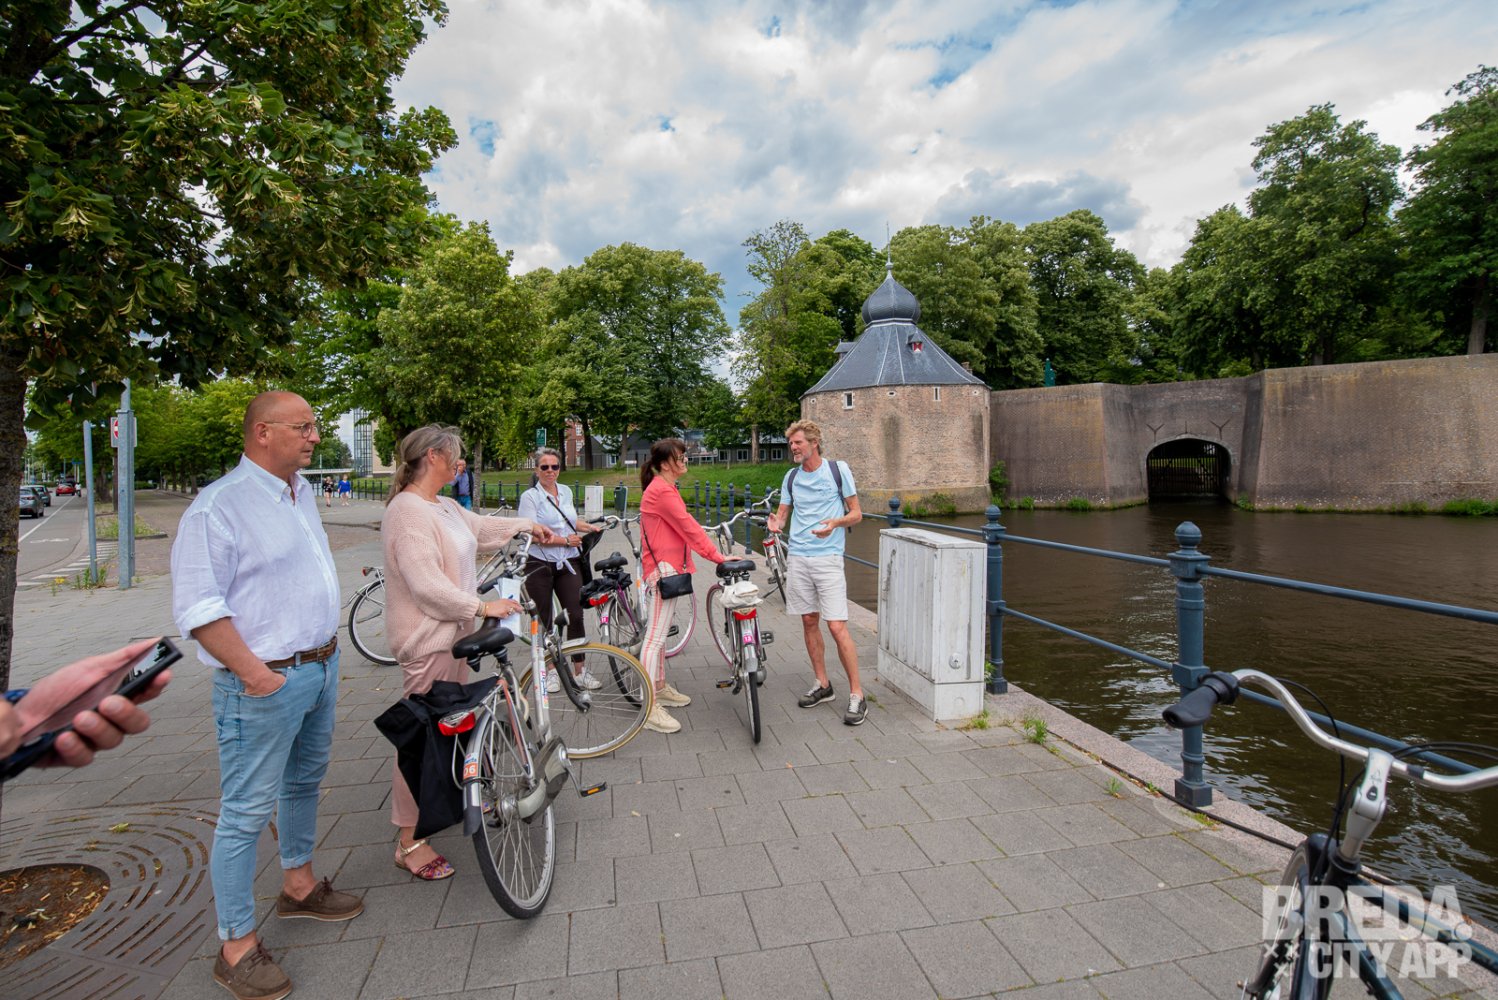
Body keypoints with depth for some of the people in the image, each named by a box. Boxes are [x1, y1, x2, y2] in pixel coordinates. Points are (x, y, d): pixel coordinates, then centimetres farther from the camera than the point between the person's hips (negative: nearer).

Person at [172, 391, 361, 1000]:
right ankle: (237, 948, 18)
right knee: (246, 813, 3)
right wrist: (253, 671, -23)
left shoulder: (303, 492, 10)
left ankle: (299, 886, 42)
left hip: (321, 667, 9)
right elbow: (197, 606, -19)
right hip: (265, 683, -8)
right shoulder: (219, 504, -16)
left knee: (304, 783, 22)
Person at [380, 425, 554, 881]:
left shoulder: (444, 507, 10)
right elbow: (427, 585, -27)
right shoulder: (407, 512, -21)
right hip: (426, 641, -10)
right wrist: (482, 607, -26)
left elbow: (480, 527, 30)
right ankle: (409, 843, 9)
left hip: (452, 632, 10)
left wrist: (528, 525, 40)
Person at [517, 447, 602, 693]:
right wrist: (565, 540, -12)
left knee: (576, 615, -2)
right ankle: (548, 671, 21)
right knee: (544, 620, 5)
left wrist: (593, 528, 14)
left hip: (568, 564, 4)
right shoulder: (530, 496, -6)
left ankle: (579, 670, 11)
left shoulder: (566, 491, 11)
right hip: (540, 565, -4)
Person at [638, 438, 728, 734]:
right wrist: (717, 556, -13)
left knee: (659, 631, 19)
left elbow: (683, 527, 17)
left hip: (667, 566, 11)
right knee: (656, 637, -9)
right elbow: (688, 527, -17)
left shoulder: (664, 489, 17)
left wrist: (714, 554, 13)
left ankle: (660, 689, 32)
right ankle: (650, 709, -6)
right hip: (664, 567, -11)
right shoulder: (662, 492, -16)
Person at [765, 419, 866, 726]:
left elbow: (856, 513, 1)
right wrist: (775, 523, -9)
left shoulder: (838, 470, -1)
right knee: (809, 621, 11)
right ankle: (822, 684, 26)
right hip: (797, 557, 5)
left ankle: (857, 696, 1)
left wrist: (834, 522, -20)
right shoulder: (791, 477, 11)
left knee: (837, 626, -9)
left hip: (828, 557, -5)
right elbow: (782, 512, 15)